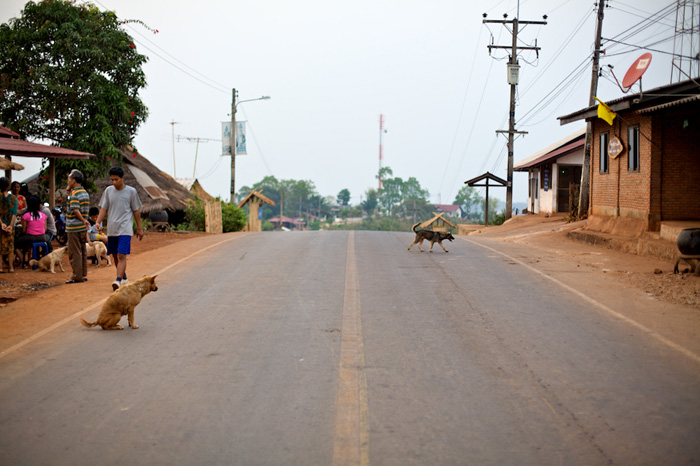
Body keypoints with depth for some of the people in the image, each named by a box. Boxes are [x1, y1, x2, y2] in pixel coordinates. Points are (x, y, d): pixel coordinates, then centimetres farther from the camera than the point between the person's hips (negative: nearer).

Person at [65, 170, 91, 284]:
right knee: (82, 251, 12)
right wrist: (69, 191, 13)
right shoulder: (85, 193, 12)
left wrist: (83, 220, -17)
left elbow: (75, 210, -25)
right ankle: (83, 275, 16)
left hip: (74, 227, -9)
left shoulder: (74, 194, -15)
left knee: (74, 253, -3)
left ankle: (77, 276, -1)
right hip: (83, 227, 9)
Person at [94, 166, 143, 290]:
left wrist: (139, 229, 8)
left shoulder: (131, 192, -1)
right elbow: (103, 209, 10)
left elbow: (136, 211, 5)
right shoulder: (108, 191, 7)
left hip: (125, 230, -4)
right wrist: (98, 222, -6)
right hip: (111, 229, 4)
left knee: (121, 256, -15)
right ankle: (124, 278, 28)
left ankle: (118, 280, -21)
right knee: (114, 256, 11)